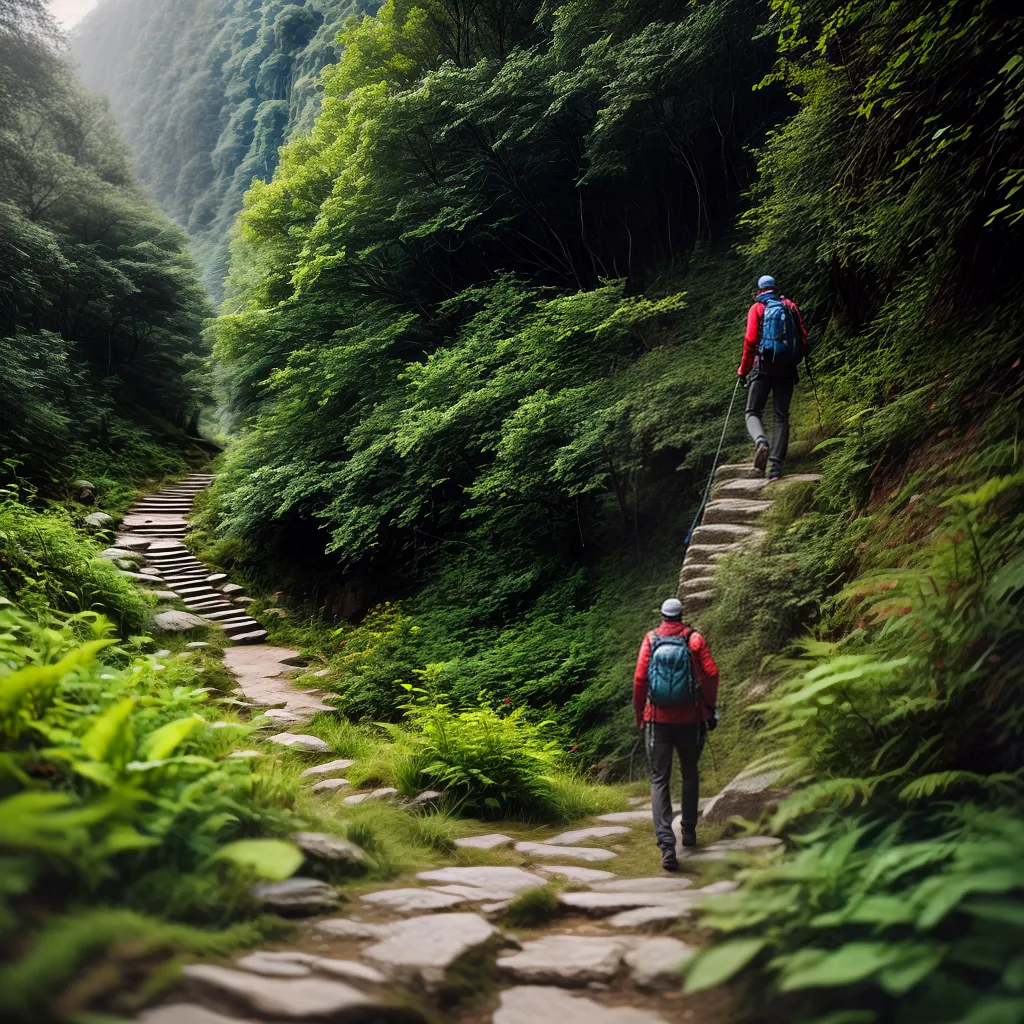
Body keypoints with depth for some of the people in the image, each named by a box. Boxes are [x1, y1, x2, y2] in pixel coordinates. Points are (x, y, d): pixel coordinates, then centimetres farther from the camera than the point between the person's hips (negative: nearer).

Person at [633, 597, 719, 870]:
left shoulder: (650, 640, 0)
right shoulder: (694, 639, -1)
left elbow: (640, 678, -5)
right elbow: (711, 673, -8)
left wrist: (638, 713, 6)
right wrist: (709, 706, 5)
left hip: (657, 719, 0)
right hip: (689, 719, 0)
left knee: (659, 780, 0)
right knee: (690, 774, 22)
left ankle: (666, 843, -14)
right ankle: (689, 831, 29)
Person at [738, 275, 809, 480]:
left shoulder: (757, 308, 3)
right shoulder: (791, 307, 11)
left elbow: (750, 340, -5)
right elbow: (803, 337, 7)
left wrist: (743, 369, 4)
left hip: (764, 366, -3)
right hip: (787, 368, 3)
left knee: (753, 412, 4)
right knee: (781, 416, 5)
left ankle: (761, 441, -29)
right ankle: (777, 464, -6)